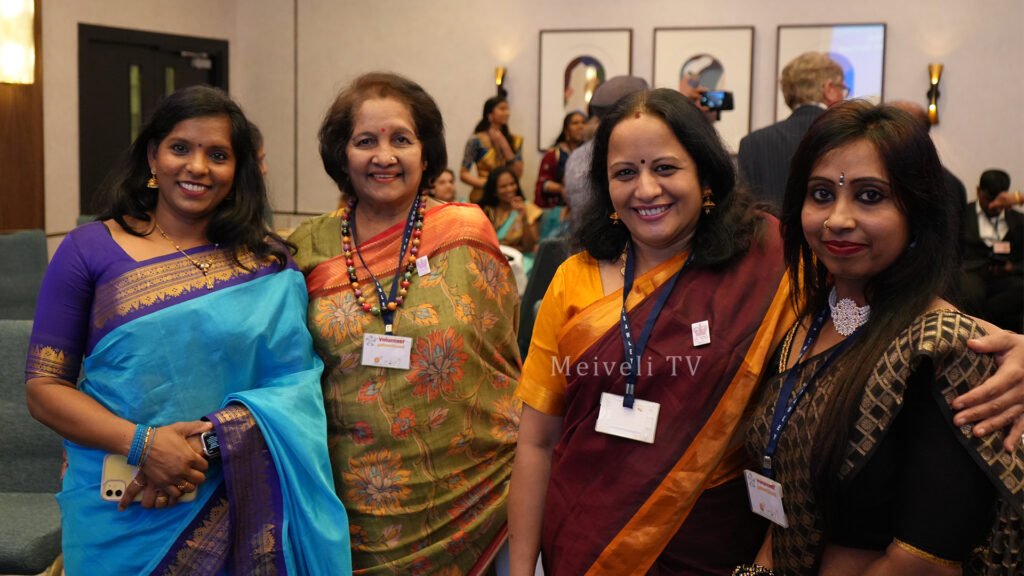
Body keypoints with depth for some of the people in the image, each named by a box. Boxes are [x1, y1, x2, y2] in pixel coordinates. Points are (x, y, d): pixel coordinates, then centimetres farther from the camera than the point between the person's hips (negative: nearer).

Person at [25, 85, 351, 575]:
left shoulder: (269, 262, 2)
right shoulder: (90, 250, -1)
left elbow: (296, 379, -6)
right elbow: (43, 387, -3)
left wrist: (208, 442, -21)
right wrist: (142, 443, -18)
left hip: (241, 508, 1)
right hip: (119, 514, 0)